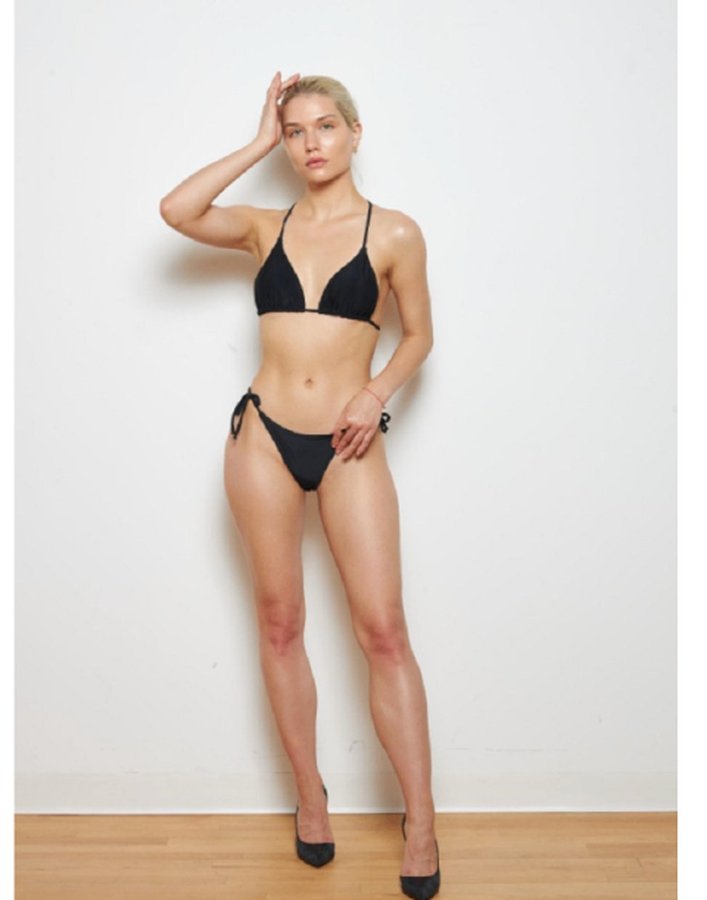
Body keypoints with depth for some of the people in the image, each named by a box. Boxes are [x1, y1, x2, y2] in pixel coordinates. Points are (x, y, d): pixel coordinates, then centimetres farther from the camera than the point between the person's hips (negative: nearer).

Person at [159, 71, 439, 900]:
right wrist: (257, 143, -1)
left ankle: (420, 821, 10)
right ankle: (310, 796, 25)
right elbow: (175, 210, -7)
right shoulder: (264, 227, 8)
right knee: (280, 623, 8)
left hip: (349, 447, -2)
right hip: (264, 436, 2)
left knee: (382, 629, -3)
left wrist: (378, 390, -10)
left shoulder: (394, 234, 2)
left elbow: (418, 334, 8)